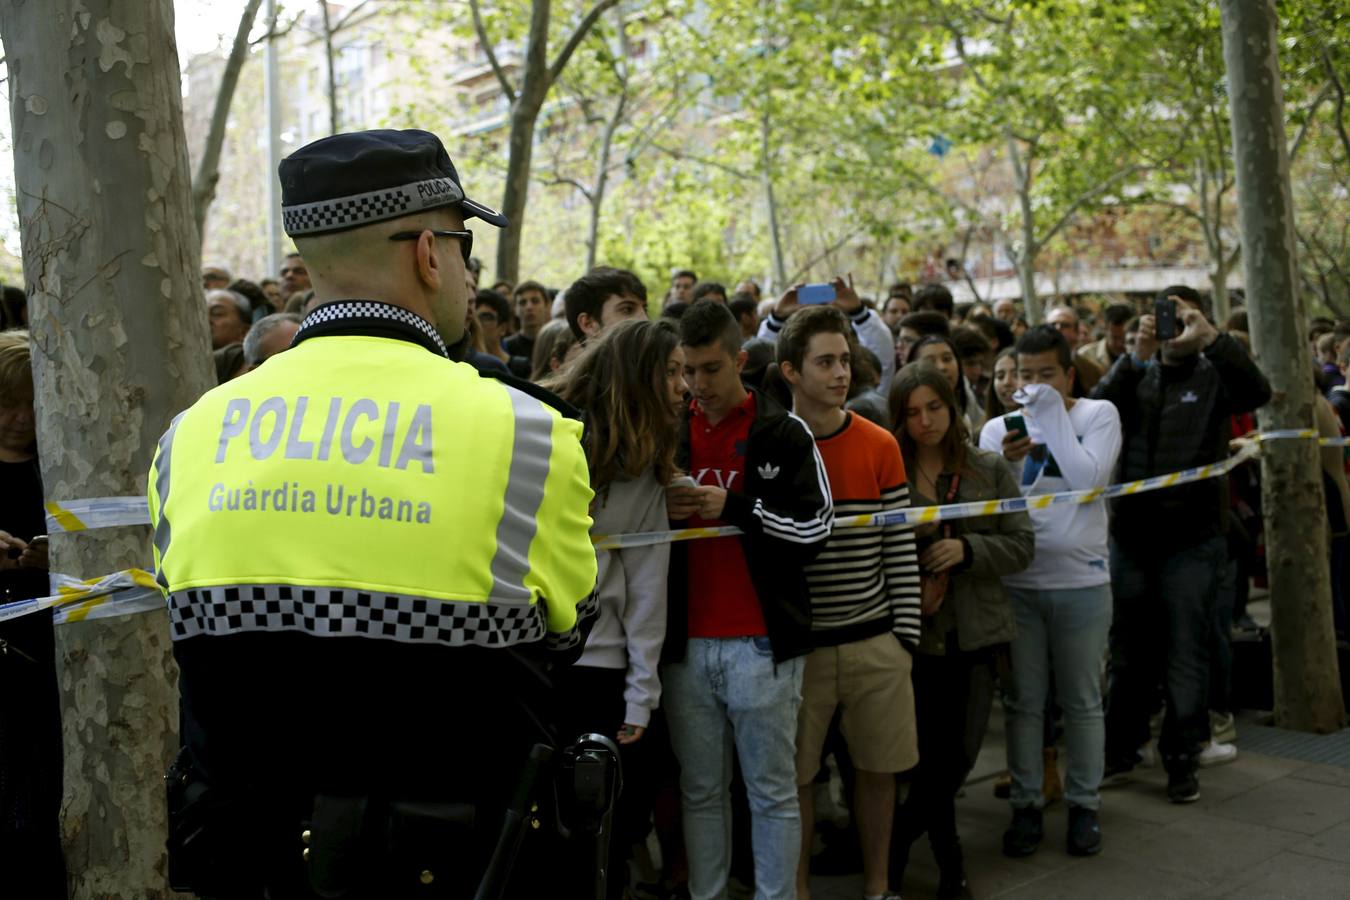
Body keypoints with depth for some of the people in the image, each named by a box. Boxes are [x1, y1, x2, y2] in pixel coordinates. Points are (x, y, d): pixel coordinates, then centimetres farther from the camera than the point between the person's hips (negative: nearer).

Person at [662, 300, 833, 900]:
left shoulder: (784, 434, -2)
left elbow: (814, 529, -8)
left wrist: (732, 507, -17)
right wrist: (662, 509, -4)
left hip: (761, 644, -4)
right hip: (686, 644, 4)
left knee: (772, 792, 6)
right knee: (701, 792, 12)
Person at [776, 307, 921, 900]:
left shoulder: (879, 446, 1)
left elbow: (900, 547, 3)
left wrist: (906, 633, -1)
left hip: (874, 640, 2)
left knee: (879, 769, 11)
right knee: (795, 774, 6)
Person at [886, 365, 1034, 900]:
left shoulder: (990, 469, 4)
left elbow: (1022, 545, 3)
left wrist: (967, 550, -13)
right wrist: (909, 591, -12)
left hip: (976, 633, 3)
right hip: (915, 634, -3)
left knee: (959, 756, 6)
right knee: (934, 756, -4)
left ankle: (897, 850, 29)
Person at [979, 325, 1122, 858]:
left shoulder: (1098, 415, 1)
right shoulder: (998, 428, 6)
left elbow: (1089, 480, -15)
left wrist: (1052, 413, -13)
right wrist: (1007, 464, -20)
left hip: (1082, 580, -1)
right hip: (1017, 583, 1)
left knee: (1082, 702, 9)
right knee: (1024, 702, 8)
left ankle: (1084, 804, 22)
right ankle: (1026, 805, 19)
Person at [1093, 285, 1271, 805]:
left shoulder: (1212, 375, 2)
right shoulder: (1136, 375, 9)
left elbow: (1257, 392, -20)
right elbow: (1097, 410, -10)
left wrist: (1210, 337, -30)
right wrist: (1138, 356, -22)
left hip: (1192, 538, -3)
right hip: (1131, 533, 3)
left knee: (1185, 655, 2)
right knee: (1129, 653, 14)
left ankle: (1182, 760, 14)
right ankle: (1121, 749, 27)